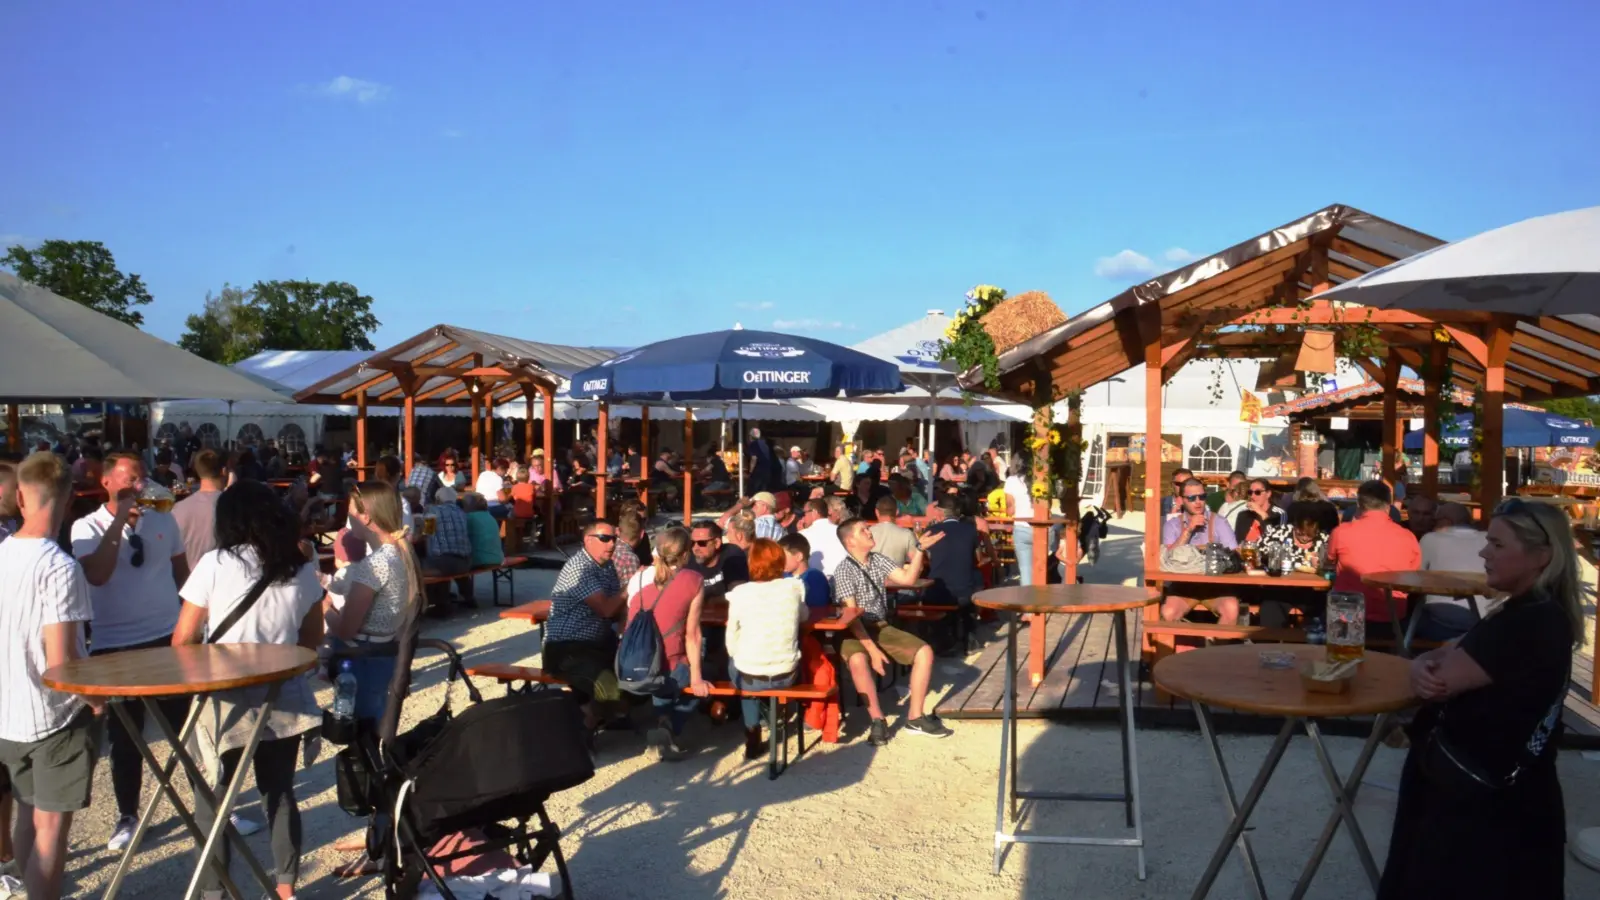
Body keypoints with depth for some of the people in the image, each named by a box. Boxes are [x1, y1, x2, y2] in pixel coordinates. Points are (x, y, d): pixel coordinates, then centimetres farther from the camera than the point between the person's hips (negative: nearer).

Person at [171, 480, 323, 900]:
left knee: (212, 801, 11)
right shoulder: (301, 568, 1)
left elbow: (182, 641, -5)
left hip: (227, 702, -3)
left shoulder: (214, 564, -9)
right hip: (283, 700, 4)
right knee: (280, 793, 17)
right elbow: (312, 640, 9)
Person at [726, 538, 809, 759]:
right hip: (787, 675, 2)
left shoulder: (740, 593, -13)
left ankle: (753, 735, 31)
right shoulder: (795, 587, -7)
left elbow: (732, 643, -3)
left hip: (750, 678, -1)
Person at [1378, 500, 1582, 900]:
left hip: (1484, 802, -10)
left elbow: (1444, 680, -27)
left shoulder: (1530, 625, -25)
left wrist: (1430, 668, -3)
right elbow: (1444, 658, 7)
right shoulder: (1538, 614, 10)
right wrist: (1423, 667, -16)